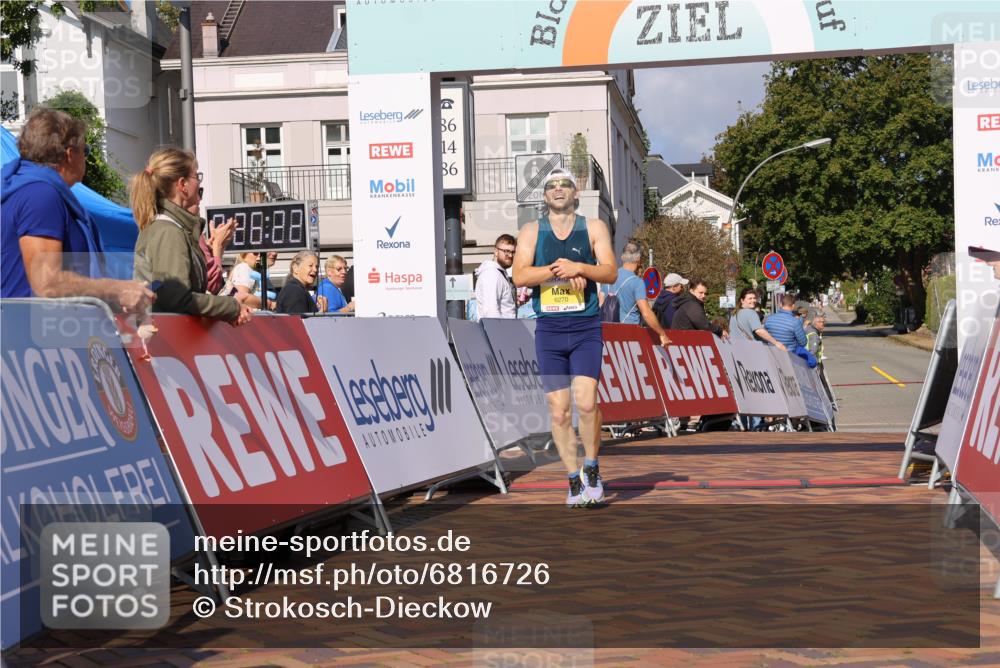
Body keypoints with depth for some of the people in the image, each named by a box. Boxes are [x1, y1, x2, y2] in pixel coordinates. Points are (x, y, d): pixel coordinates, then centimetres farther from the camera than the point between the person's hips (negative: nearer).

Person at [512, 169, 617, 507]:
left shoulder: (594, 228, 8)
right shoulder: (531, 231, 9)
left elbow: (610, 273, -1)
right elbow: (519, 276, -4)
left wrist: (579, 268, -17)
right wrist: (558, 269, -14)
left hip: (586, 327, -1)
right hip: (549, 329, 2)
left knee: (586, 401, -16)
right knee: (559, 411, 1)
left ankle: (591, 468, 5)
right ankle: (575, 480, 11)